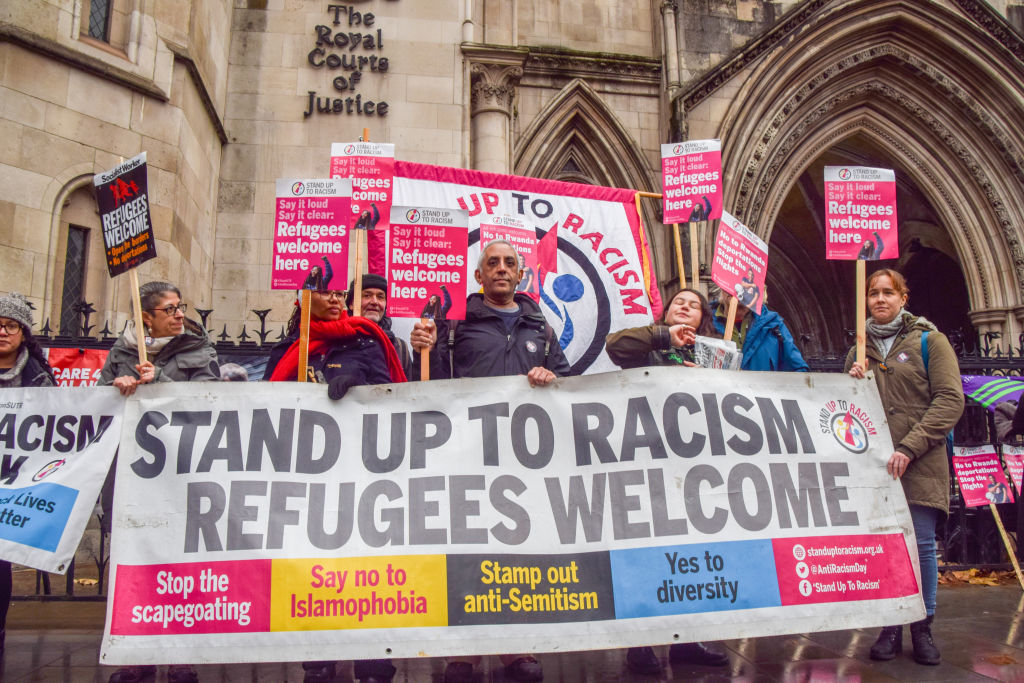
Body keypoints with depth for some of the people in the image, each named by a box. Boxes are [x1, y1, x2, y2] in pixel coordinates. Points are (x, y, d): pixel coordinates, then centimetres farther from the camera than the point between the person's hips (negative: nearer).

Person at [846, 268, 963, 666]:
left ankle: (922, 628, 15)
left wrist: (910, 447, -15)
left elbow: (950, 399, -6)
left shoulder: (929, 341, 3)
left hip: (920, 465, -3)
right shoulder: (859, 350, 15)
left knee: (920, 543, -2)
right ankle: (890, 628, 14)